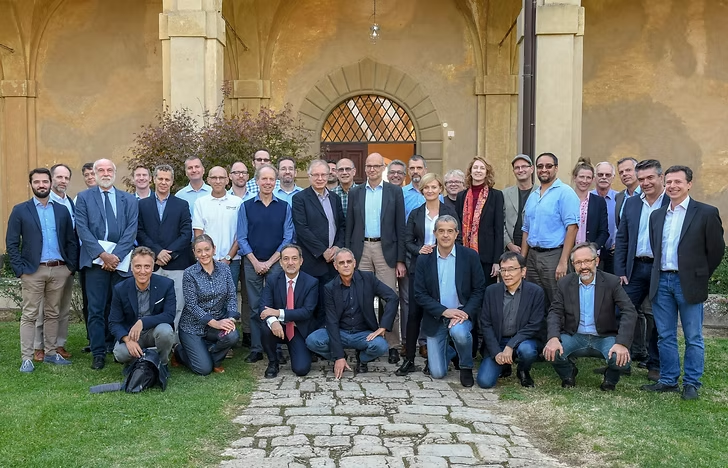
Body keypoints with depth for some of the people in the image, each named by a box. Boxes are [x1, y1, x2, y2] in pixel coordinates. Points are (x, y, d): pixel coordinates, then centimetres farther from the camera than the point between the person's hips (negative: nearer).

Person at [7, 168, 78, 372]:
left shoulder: (62, 210, 9)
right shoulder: (20, 210, 1)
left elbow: (72, 241, 10)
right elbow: (11, 243, -2)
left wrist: (71, 266, 2)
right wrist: (20, 269, -9)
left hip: (59, 270, 3)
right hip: (33, 271, -3)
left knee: (53, 314, 11)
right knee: (29, 315, 0)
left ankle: (51, 353, 20)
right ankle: (27, 358, 3)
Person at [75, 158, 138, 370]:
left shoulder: (129, 199, 12)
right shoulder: (84, 198, 9)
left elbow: (131, 230, 2)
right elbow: (82, 229, -1)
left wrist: (116, 255, -11)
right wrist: (102, 254, -11)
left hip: (121, 260, 1)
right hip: (95, 260, -1)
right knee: (96, 309, -1)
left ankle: (116, 347, 16)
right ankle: (98, 353, 4)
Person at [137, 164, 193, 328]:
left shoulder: (182, 205, 11)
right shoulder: (142, 204, 12)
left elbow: (186, 233, 2)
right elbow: (139, 233, 3)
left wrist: (169, 253, -8)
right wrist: (157, 251, -9)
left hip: (176, 264, 0)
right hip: (151, 265, 0)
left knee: (177, 307, -3)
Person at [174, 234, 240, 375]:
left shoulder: (224, 269, 0)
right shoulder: (190, 273, -11)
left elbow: (232, 296, -2)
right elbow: (191, 305, -15)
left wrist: (230, 318, -21)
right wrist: (214, 323, -25)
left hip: (219, 322, 3)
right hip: (193, 325, -3)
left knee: (233, 336, -30)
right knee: (204, 369, -12)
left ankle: (215, 359, 4)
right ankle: (180, 351, 21)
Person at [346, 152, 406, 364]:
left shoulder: (395, 192, 4)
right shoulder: (355, 193, 10)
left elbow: (400, 227, 2)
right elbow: (349, 227, 10)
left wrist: (400, 259, -4)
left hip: (386, 249, -2)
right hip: (361, 249, 2)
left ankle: (393, 345, 6)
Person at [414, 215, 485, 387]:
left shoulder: (470, 256, -5)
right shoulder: (424, 259, -2)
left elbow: (479, 289, -4)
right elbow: (420, 294, -5)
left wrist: (465, 312, -19)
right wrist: (444, 311, -17)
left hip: (462, 314, -1)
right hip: (435, 318, 1)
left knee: (459, 331, -38)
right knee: (437, 373, -2)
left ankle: (466, 367, -6)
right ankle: (450, 351, 34)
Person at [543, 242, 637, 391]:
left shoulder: (611, 282, -7)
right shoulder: (564, 283, -1)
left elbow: (629, 312, -14)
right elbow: (555, 312, -4)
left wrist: (622, 343, -28)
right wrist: (553, 338, -25)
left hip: (604, 337, -1)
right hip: (575, 337, 1)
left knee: (620, 359, -31)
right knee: (551, 352, -27)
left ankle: (610, 379, 9)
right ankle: (568, 374, 10)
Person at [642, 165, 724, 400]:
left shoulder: (706, 213, -4)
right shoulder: (657, 215, 11)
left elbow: (716, 249, -2)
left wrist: (700, 276, 2)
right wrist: (659, 274, 10)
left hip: (688, 283, -5)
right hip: (661, 281, 5)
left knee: (693, 337, 4)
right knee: (665, 336, 10)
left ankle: (691, 383, 15)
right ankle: (668, 380, 20)